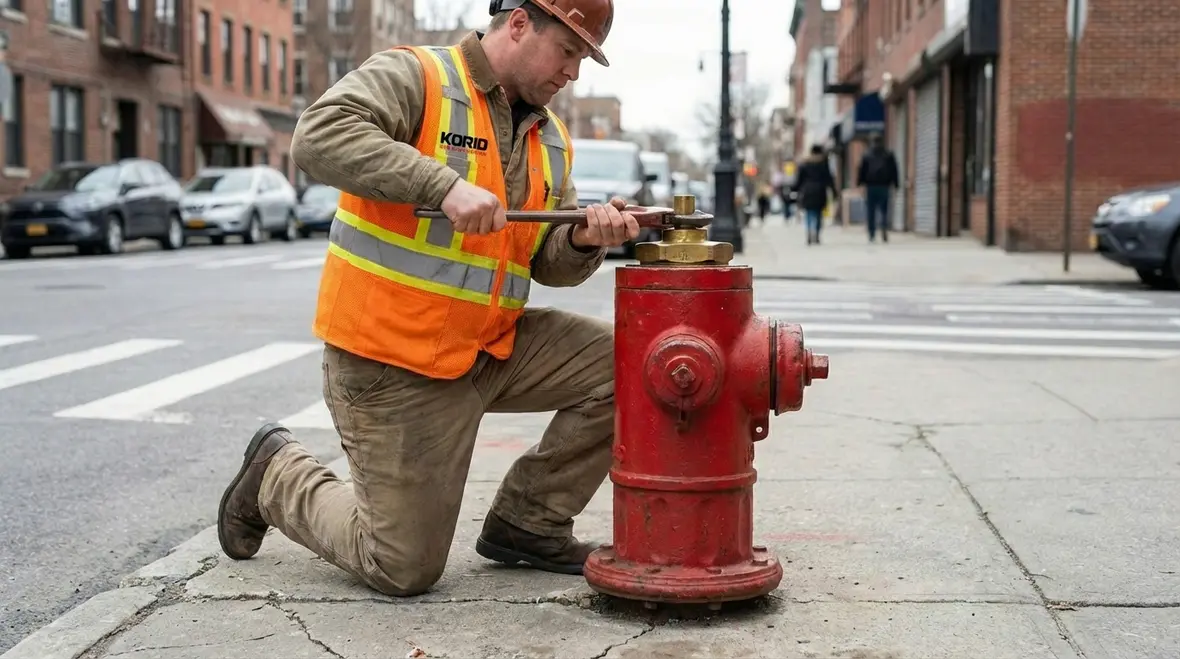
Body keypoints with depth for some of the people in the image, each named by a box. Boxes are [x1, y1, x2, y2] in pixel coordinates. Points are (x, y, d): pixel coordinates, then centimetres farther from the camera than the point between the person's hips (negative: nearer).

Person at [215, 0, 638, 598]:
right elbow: (320, 135, -28)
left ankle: (527, 524, 10)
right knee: (403, 571, -2)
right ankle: (278, 475, 25)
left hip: (492, 347, 7)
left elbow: (549, 261, 10)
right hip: (392, 361, -7)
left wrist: (585, 239, -13)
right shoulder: (413, 77, -11)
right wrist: (443, 185, -35)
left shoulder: (551, 139, 11)